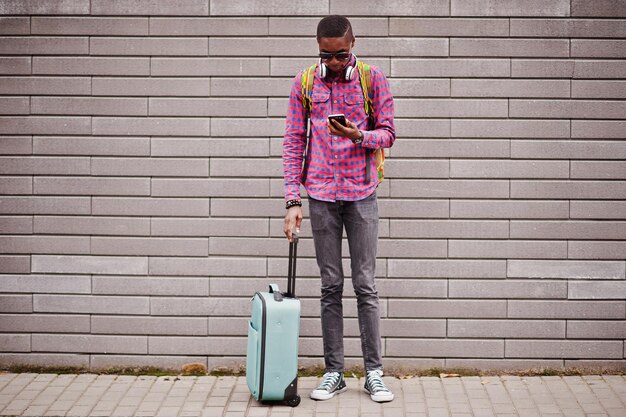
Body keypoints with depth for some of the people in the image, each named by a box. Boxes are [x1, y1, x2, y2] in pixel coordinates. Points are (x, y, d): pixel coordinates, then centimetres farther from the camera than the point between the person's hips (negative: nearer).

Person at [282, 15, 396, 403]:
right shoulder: (304, 83, 6)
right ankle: (334, 372, 12)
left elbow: (388, 133, 3)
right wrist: (293, 201, -1)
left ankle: (374, 372, 6)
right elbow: (294, 142, 6)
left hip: (361, 195, -1)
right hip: (321, 196, 2)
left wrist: (359, 136, -19)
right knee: (330, 287, 6)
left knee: (366, 286, 0)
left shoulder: (373, 79, 2)